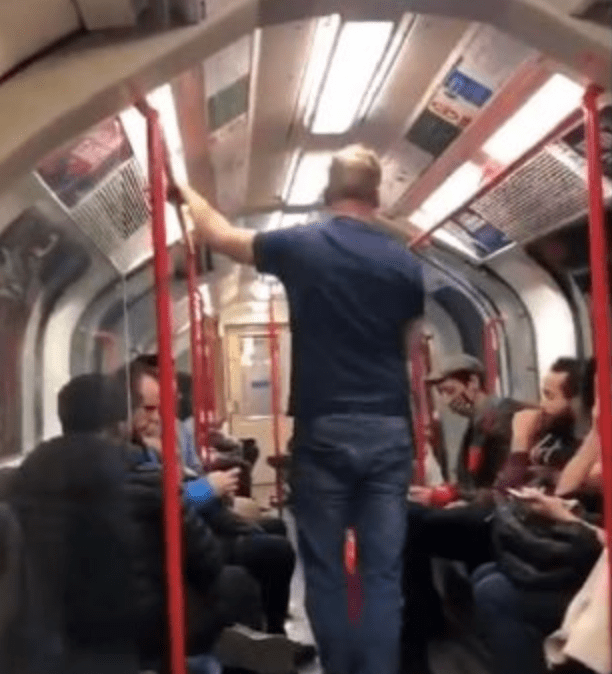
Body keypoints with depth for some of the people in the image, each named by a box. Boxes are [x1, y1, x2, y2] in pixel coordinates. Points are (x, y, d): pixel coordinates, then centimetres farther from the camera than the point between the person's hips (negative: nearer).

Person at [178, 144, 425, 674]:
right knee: (383, 569, 3)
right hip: (389, 431, 2)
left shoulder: (300, 246, -1)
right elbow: (410, 348, 13)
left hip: (324, 430, -2)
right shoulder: (405, 263, 5)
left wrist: (185, 192, 31)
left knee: (325, 567, 8)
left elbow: (221, 235, 14)